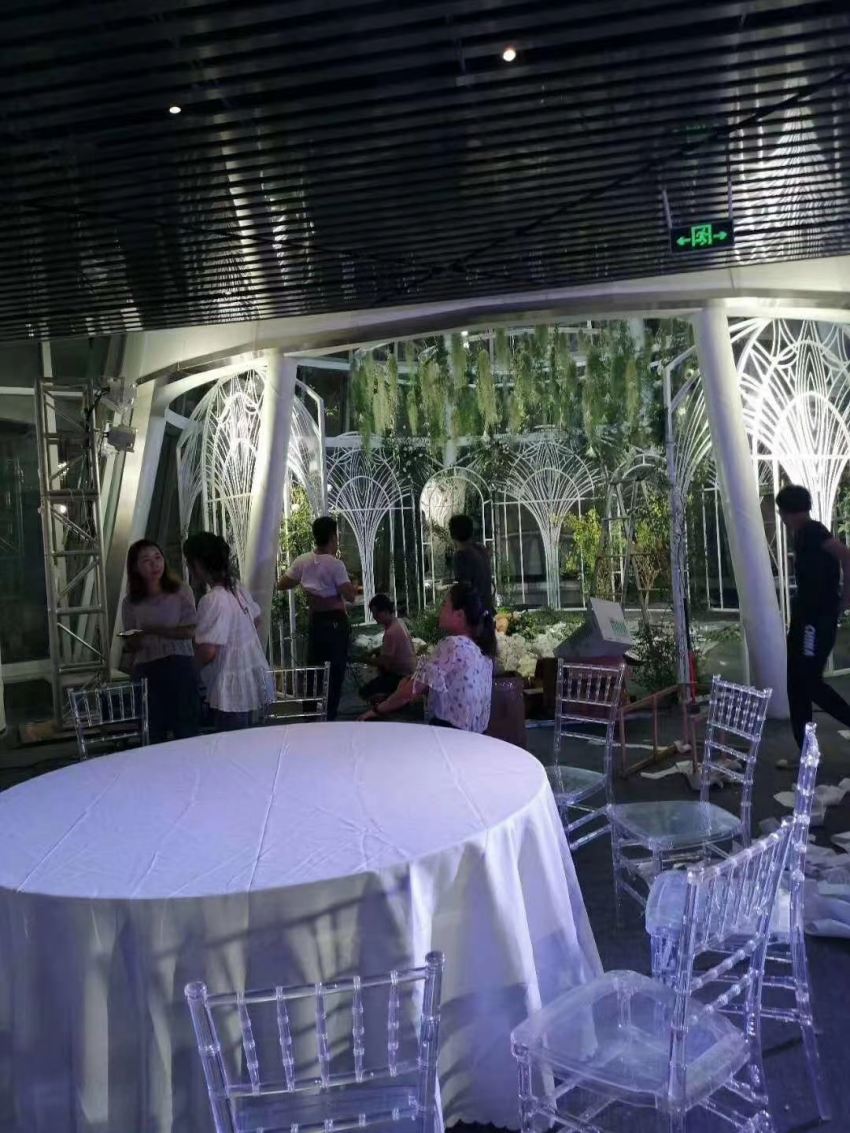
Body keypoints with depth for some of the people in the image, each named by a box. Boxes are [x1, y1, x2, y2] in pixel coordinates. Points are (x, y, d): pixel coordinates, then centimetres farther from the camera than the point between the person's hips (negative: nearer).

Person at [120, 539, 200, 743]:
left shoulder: (180, 592, -1)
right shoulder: (131, 603, 6)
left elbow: (189, 631, -8)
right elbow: (130, 645, 10)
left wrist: (153, 631, -15)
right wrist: (134, 641, -13)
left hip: (179, 667, -2)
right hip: (146, 673, 2)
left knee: (186, 732, -1)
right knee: (153, 736, 6)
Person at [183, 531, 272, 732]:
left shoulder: (212, 600, -22)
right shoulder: (238, 588, 3)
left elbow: (207, 652, -26)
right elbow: (256, 620, 20)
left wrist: (190, 668, -7)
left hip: (231, 693, -9)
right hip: (250, 684, 9)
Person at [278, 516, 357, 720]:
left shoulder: (302, 561, 0)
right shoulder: (335, 564, -15)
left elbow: (282, 585, 8)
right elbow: (350, 596, -18)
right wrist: (353, 586, 1)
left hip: (315, 621, 5)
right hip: (335, 622, -5)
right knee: (334, 672, 3)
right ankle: (328, 717, 6)